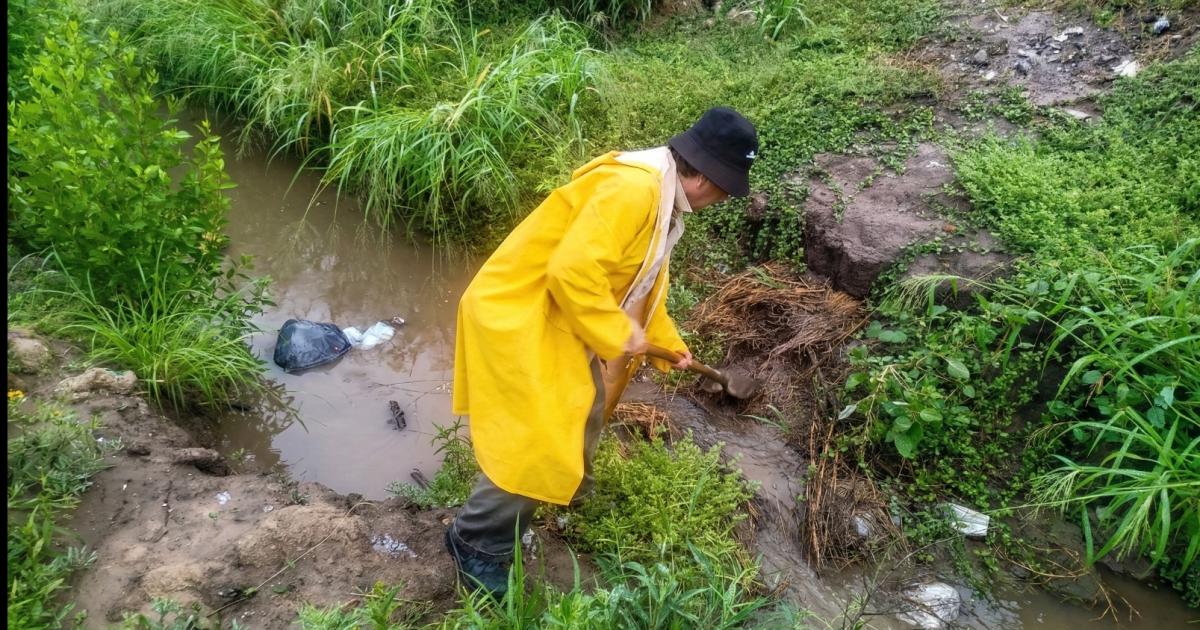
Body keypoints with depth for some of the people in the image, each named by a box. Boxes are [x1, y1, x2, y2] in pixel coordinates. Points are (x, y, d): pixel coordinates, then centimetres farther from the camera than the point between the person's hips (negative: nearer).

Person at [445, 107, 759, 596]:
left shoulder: (663, 198, 10)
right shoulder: (631, 188, -26)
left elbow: (645, 283, 23)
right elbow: (572, 271, -33)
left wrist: (672, 345, 33)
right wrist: (619, 335, -19)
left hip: (556, 318, 10)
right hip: (515, 314, -10)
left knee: (586, 406, 24)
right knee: (541, 444, -8)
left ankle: (570, 493, 50)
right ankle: (477, 541, 14)